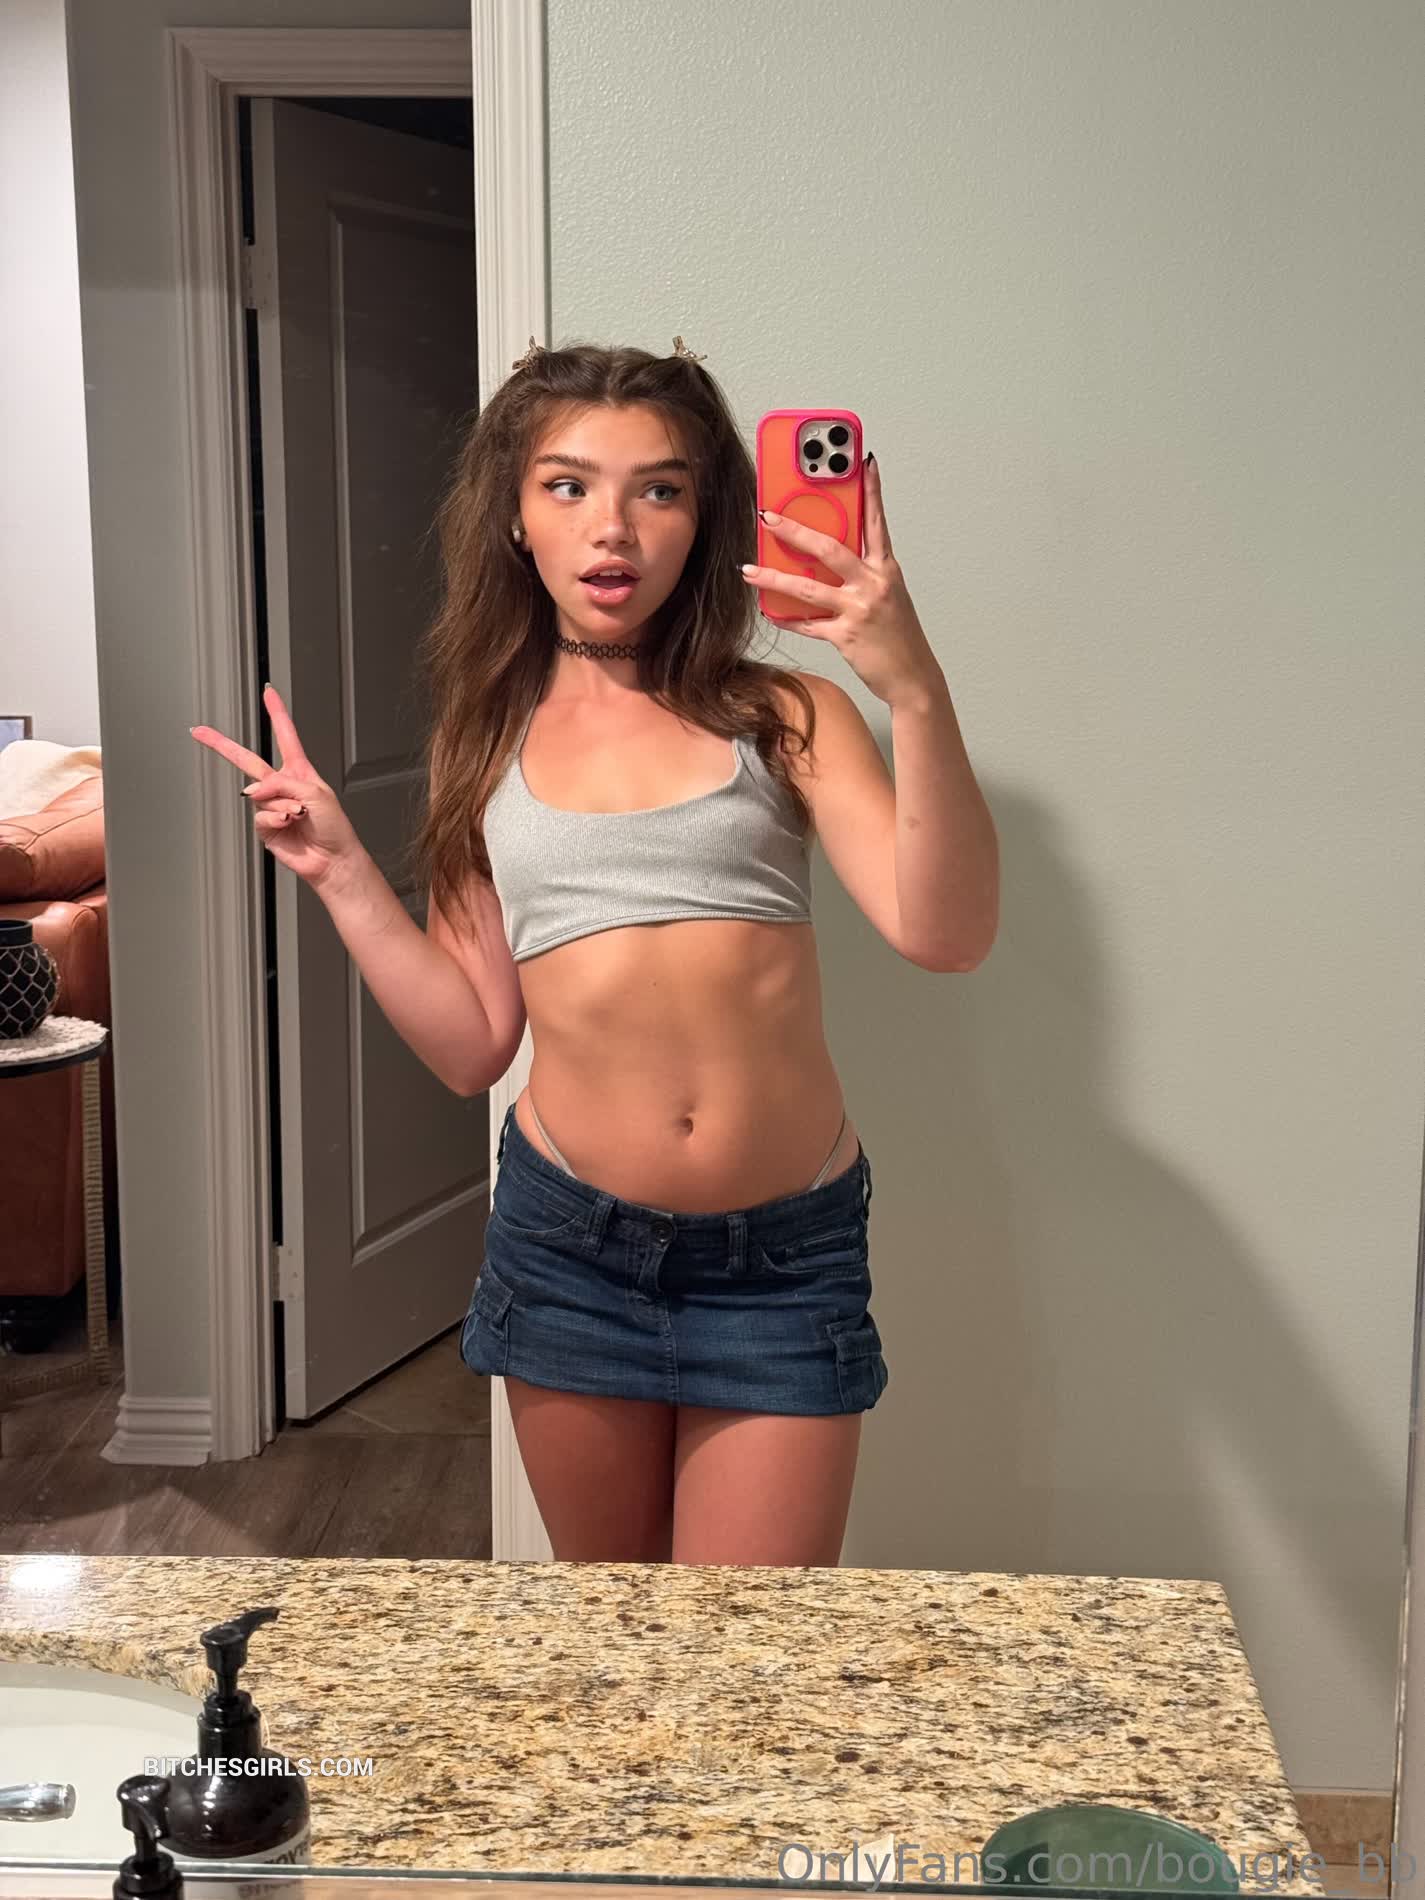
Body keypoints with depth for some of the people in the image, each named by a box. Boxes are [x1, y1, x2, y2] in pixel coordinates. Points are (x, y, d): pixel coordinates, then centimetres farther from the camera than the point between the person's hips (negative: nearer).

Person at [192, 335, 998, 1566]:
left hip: (785, 1251, -2)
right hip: (568, 1237, 2)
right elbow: (472, 1046, 6)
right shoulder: (488, 746, 8)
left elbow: (945, 934, -15)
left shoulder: (782, 717, 0)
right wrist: (342, 872, -1)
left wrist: (915, 691, -26)